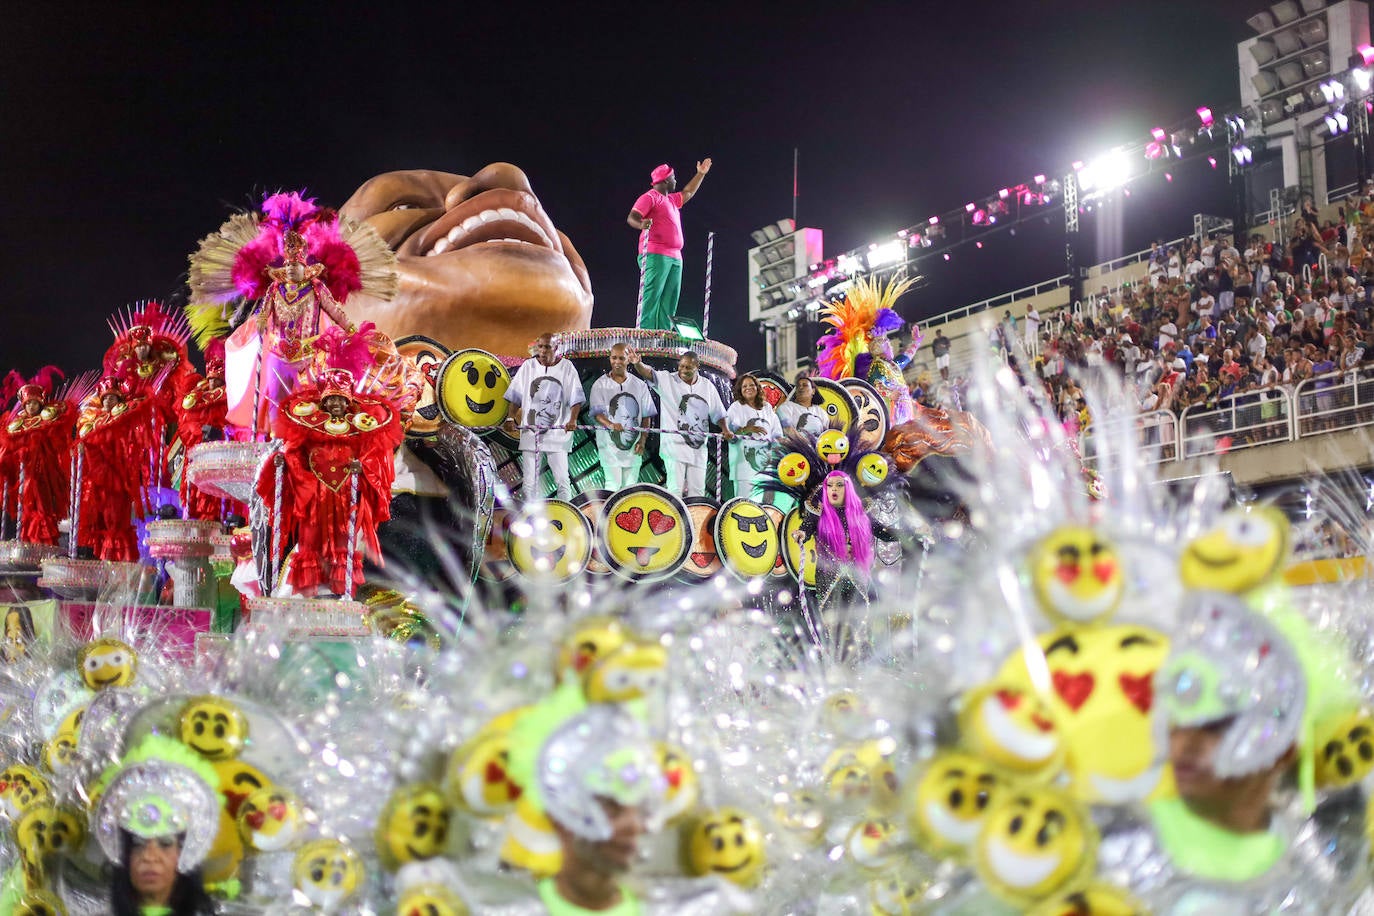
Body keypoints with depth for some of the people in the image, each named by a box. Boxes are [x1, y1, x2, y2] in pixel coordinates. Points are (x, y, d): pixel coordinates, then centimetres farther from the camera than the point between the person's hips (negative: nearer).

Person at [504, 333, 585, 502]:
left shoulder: (566, 367, 3)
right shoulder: (528, 366, 8)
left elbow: (576, 399, -1)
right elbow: (515, 397, 9)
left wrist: (572, 420, -17)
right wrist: (511, 418, -6)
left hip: (558, 433, -2)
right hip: (530, 431, 2)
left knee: (562, 480, -6)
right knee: (530, 482, 3)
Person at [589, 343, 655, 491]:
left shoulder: (639, 385, 9)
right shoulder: (600, 385, 1)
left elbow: (646, 416, 10)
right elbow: (596, 413, -7)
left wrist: (642, 440, -1)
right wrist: (610, 424, -28)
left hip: (633, 446, 3)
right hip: (609, 445, -3)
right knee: (613, 486, -8)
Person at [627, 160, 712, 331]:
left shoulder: (671, 200, 28)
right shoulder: (650, 197, -1)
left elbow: (688, 193, 46)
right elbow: (631, 217, -12)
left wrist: (700, 174, 47)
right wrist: (641, 224, -34)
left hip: (675, 258, 9)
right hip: (656, 255, -9)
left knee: (669, 301, 2)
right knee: (652, 297, -18)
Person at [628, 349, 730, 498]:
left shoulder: (707, 386, 11)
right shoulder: (667, 380, -1)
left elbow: (717, 413, 17)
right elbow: (649, 374, -17)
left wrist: (725, 429, 1)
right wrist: (638, 364, -38)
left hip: (698, 447, 4)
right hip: (674, 445, -4)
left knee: (697, 490, 6)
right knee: (675, 489, -11)